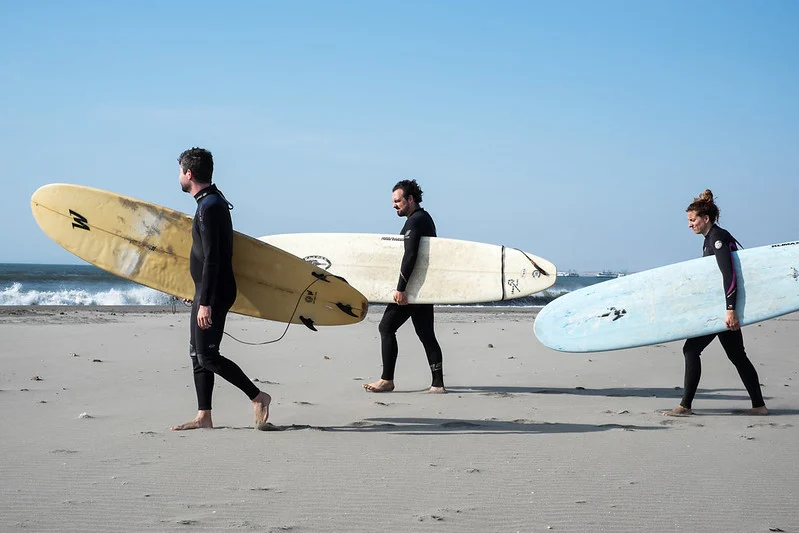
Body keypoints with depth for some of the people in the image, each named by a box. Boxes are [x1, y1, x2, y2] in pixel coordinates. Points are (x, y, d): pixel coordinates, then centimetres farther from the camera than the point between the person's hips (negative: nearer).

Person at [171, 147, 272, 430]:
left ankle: (257, 397, 0)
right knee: (197, 354, 10)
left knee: (207, 356, -9)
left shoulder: (209, 206, -17)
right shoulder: (213, 201, 15)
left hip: (214, 292, -10)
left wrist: (205, 302, -25)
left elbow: (212, 259, -23)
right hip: (208, 292, 10)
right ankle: (203, 416, 12)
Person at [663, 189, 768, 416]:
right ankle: (759, 405, 18)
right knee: (736, 355, 13)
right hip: (724, 305, 10)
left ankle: (685, 406, -7)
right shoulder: (712, 238, 15)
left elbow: (729, 274, -24)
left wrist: (730, 310, -31)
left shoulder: (717, 238, -15)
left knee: (691, 349, -9)